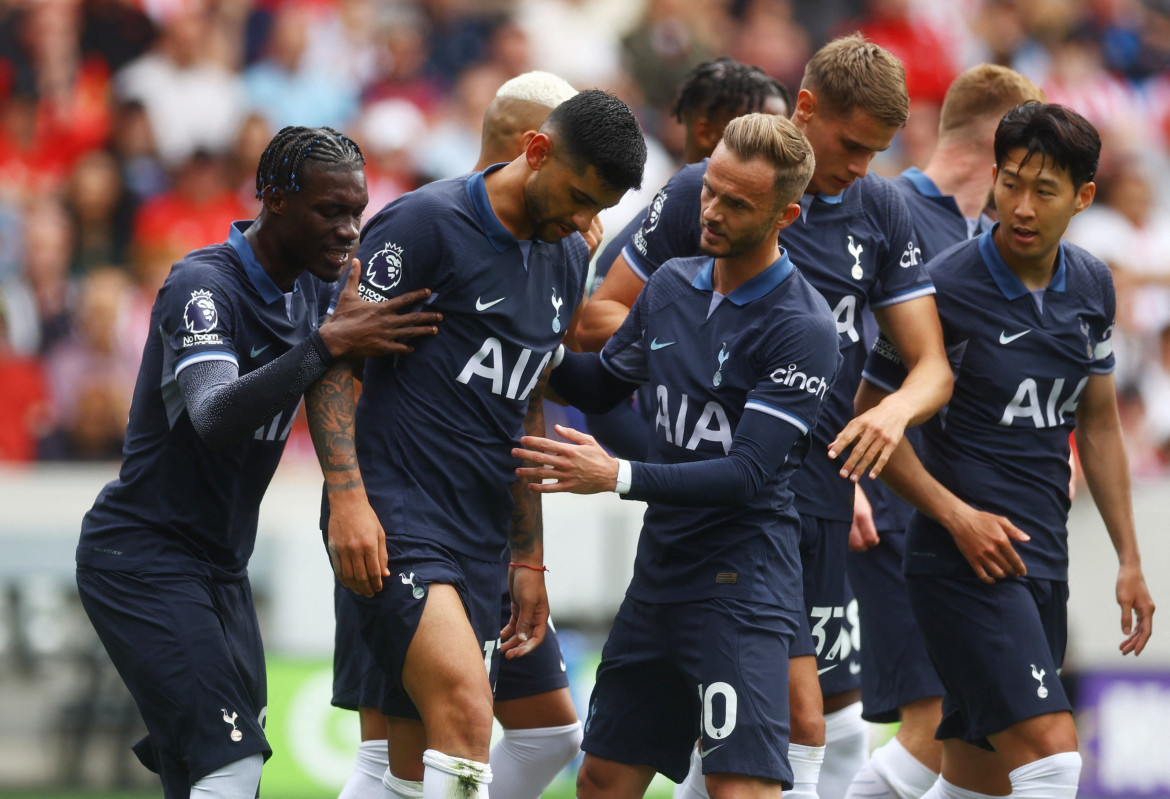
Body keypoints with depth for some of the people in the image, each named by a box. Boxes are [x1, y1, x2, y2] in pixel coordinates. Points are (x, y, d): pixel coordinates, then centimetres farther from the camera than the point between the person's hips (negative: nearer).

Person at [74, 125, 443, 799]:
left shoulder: (313, 289, 6)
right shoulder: (204, 285, -19)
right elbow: (214, 418, -34)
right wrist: (329, 343, -41)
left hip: (222, 566, 9)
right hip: (142, 559, -9)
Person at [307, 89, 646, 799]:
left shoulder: (568, 260, 15)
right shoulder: (426, 223, -8)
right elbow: (334, 360, -9)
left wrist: (529, 559, 22)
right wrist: (349, 499, -19)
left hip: (480, 543, 8)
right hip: (395, 523, -8)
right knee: (465, 707, -26)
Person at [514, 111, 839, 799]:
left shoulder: (803, 329, -14)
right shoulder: (672, 286, 9)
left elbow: (749, 474, -19)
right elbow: (602, 385, 26)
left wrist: (619, 476, -23)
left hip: (743, 581, -7)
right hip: (660, 574, 8)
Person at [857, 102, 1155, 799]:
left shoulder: (1092, 287, 8)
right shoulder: (942, 288, -12)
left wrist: (1130, 561, 16)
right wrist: (956, 516, -15)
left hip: (1043, 559, 7)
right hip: (964, 557, -7)